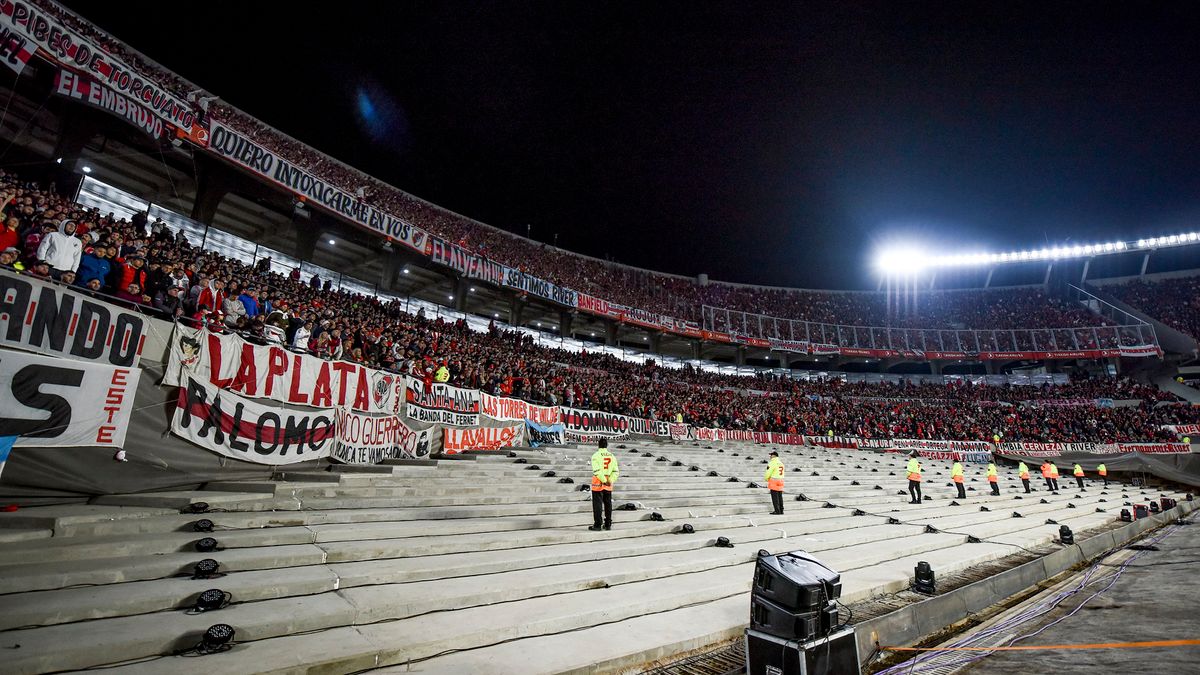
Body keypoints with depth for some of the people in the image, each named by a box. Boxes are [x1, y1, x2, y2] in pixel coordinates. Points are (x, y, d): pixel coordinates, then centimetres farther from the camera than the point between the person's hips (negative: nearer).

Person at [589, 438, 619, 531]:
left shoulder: (596, 455, -9)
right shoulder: (612, 456, 6)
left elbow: (597, 471, -19)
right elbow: (616, 471, 0)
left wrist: (604, 481, -16)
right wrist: (610, 481, -8)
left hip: (598, 482, -4)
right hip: (608, 484, 5)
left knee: (597, 504, 1)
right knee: (608, 503, 13)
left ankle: (597, 525, 2)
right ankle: (608, 524, 18)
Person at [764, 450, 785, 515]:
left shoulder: (772, 463, -13)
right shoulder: (781, 463, 14)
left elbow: (768, 473, -15)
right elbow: (782, 474, 16)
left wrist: (766, 478, 5)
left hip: (774, 482, -8)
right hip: (780, 482, 8)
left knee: (775, 497, -4)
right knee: (780, 497, 11)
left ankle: (777, 511, -5)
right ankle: (781, 511, 14)